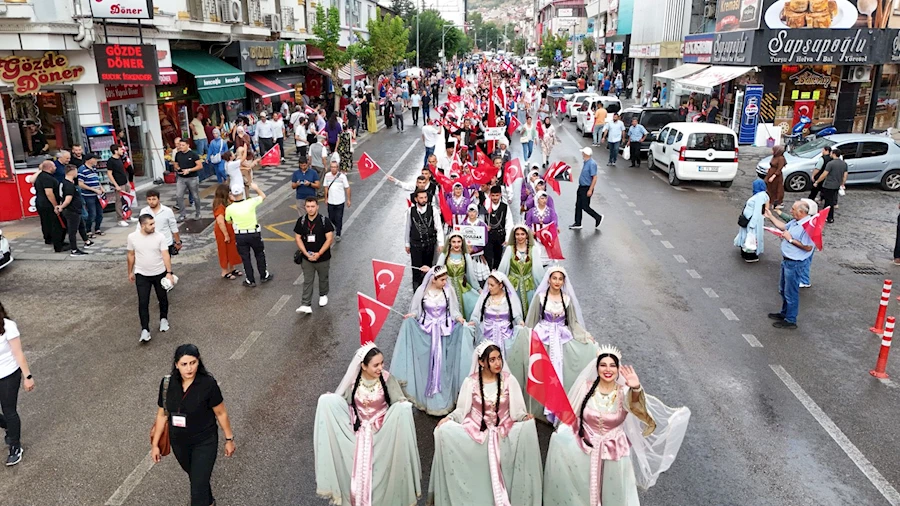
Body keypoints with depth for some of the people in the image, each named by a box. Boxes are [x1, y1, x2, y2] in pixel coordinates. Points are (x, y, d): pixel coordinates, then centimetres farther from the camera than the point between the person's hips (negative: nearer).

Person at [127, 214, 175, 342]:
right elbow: (131, 255, 4)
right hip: (142, 275, 0)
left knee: (163, 298, 16)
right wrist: (130, 272, 10)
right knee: (143, 302, -4)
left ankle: (163, 319, 39)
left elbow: (165, 255, -14)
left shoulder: (160, 237, -13)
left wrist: (169, 272, -23)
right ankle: (145, 329, 0)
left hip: (160, 273, 0)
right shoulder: (132, 237, -9)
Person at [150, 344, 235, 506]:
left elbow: (221, 413, -12)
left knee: (198, 486, -3)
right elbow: (162, 414, -2)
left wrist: (229, 439, -4)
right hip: (179, 442, 4)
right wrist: (155, 444, 3)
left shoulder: (208, 384, -25)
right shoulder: (167, 384, -15)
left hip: (204, 442, -4)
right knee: (195, 476, 27)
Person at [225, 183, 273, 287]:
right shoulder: (250, 203, -17)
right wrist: (256, 188, 19)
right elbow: (263, 196, 1)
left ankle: (250, 281, 20)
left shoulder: (229, 208, -14)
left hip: (240, 236, 0)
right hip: (253, 234, 0)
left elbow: (229, 221, 4)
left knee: (245, 258, 13)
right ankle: (264, 276, 31)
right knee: (260, 255, 19)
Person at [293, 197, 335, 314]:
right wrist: (306, 254, -13)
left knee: (323, 278, 19)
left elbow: (330, 239, -16)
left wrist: (319, 254, -21)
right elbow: (298, 238, -2)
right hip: (306, 258, 1)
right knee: (307, 281, 3)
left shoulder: (324, 221, -14)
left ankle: (323, 295, 43)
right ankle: (306, 305, 4)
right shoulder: (301, 221, -5)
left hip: (323, 258, -1)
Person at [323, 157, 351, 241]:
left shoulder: (342, 176, -12)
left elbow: (347, 188, -5)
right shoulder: (327, 175, -3)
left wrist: (348, 200, -4)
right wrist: (326, 198, 11)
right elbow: (326, 187, 8)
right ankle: (338, 227, 42)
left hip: (340, 202, -3)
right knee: (331, 218, 14)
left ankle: (338, 234, 12)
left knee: (338, 219, 0)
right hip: (330, 201, 4)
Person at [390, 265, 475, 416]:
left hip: (444, 332, 0)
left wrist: (459, 318, -19)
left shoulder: (449, 290, -6)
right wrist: (411, 316, -19)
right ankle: (427, 401, 16)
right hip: (426, 332, 0)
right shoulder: (422, 290, -7)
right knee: (427, 366, 2)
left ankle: (443, 401, 16)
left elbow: (453, 310, 1)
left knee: (443, 366, 3)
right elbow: (416, 311, 2)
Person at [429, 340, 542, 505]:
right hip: (476, 430, 0)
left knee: (528, 428, -29)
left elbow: (517, 409, 0)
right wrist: (448, 418, -15)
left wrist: (525, 417, -21)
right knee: (445, 431, -24)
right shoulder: (470, 382, 0)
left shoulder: (509, 380, 0)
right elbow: (462, 410, 3)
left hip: (504, 430, 0)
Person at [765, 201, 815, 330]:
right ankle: (784, 313, 39)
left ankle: (790, 321, 13)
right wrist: (770, 216, 19)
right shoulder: (795, 222, 4)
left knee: (791, 293, 1)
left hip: (794, 264, -10)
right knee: (783, 289, 23)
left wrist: (791, 239, -22)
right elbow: (783, 226, 24)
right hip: (786, 261, 10)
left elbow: (808, 247, -27)